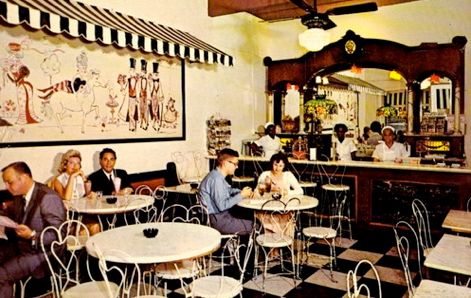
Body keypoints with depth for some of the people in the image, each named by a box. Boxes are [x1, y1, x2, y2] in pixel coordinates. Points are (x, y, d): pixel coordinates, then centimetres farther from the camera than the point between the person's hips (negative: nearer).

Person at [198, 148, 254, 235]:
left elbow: (228, 190, 26)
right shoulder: (216, 179, -23)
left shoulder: (218, 176, 8)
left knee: (251, 217, 13)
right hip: (216, 219, -10)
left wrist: (241, 191, 8)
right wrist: (241, 195, -17)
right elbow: (222, 205, -25)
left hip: (221, 214, 10)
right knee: (251, 226, -9)